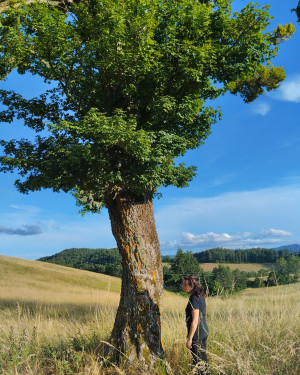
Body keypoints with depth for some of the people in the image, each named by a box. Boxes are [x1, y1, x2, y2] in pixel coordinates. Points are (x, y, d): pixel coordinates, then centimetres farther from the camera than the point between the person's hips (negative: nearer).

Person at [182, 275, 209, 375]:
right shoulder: (200, 297, 7)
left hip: (197, 335, -9)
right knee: (203, 358, 20)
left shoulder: (194, 299, -22)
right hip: (203, 332, 9)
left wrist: (189, 339, -19)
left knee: (198, 360, 3)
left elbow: (195, 321, -24)